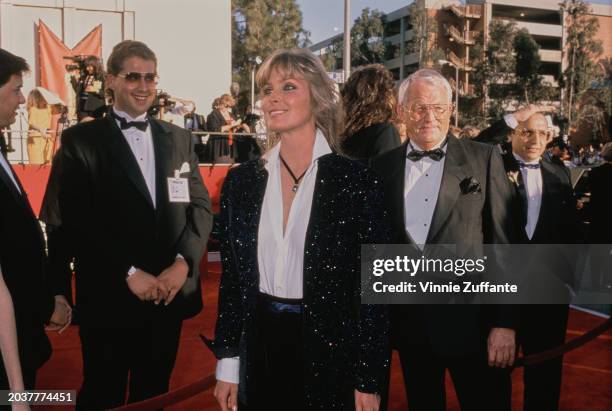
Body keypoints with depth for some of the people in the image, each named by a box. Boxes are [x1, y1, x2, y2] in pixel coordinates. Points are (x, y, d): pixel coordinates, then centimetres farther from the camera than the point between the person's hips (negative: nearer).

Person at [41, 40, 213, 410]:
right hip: (109, 298, -3)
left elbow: (201, 206, 6)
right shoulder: (80, 141, -3)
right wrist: (129, 273, -16)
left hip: (170, 294, 4)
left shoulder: (179, 139, 10)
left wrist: (183, 263, -10)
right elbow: (72, 221, -11)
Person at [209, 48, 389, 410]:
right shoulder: (242, 180, 2)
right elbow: (231, 278, 6)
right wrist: (227, 364, 5)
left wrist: (369, 381, -8)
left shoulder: (355, 180, -9)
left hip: (330, 351, -3)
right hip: (259, 347, 3)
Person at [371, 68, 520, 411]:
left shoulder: (484, 160, -3)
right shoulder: (383, 167, 4)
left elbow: (505, 245, -5)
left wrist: (505, 322, -8)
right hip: (409, 322, 3)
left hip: (471, 319, -2)